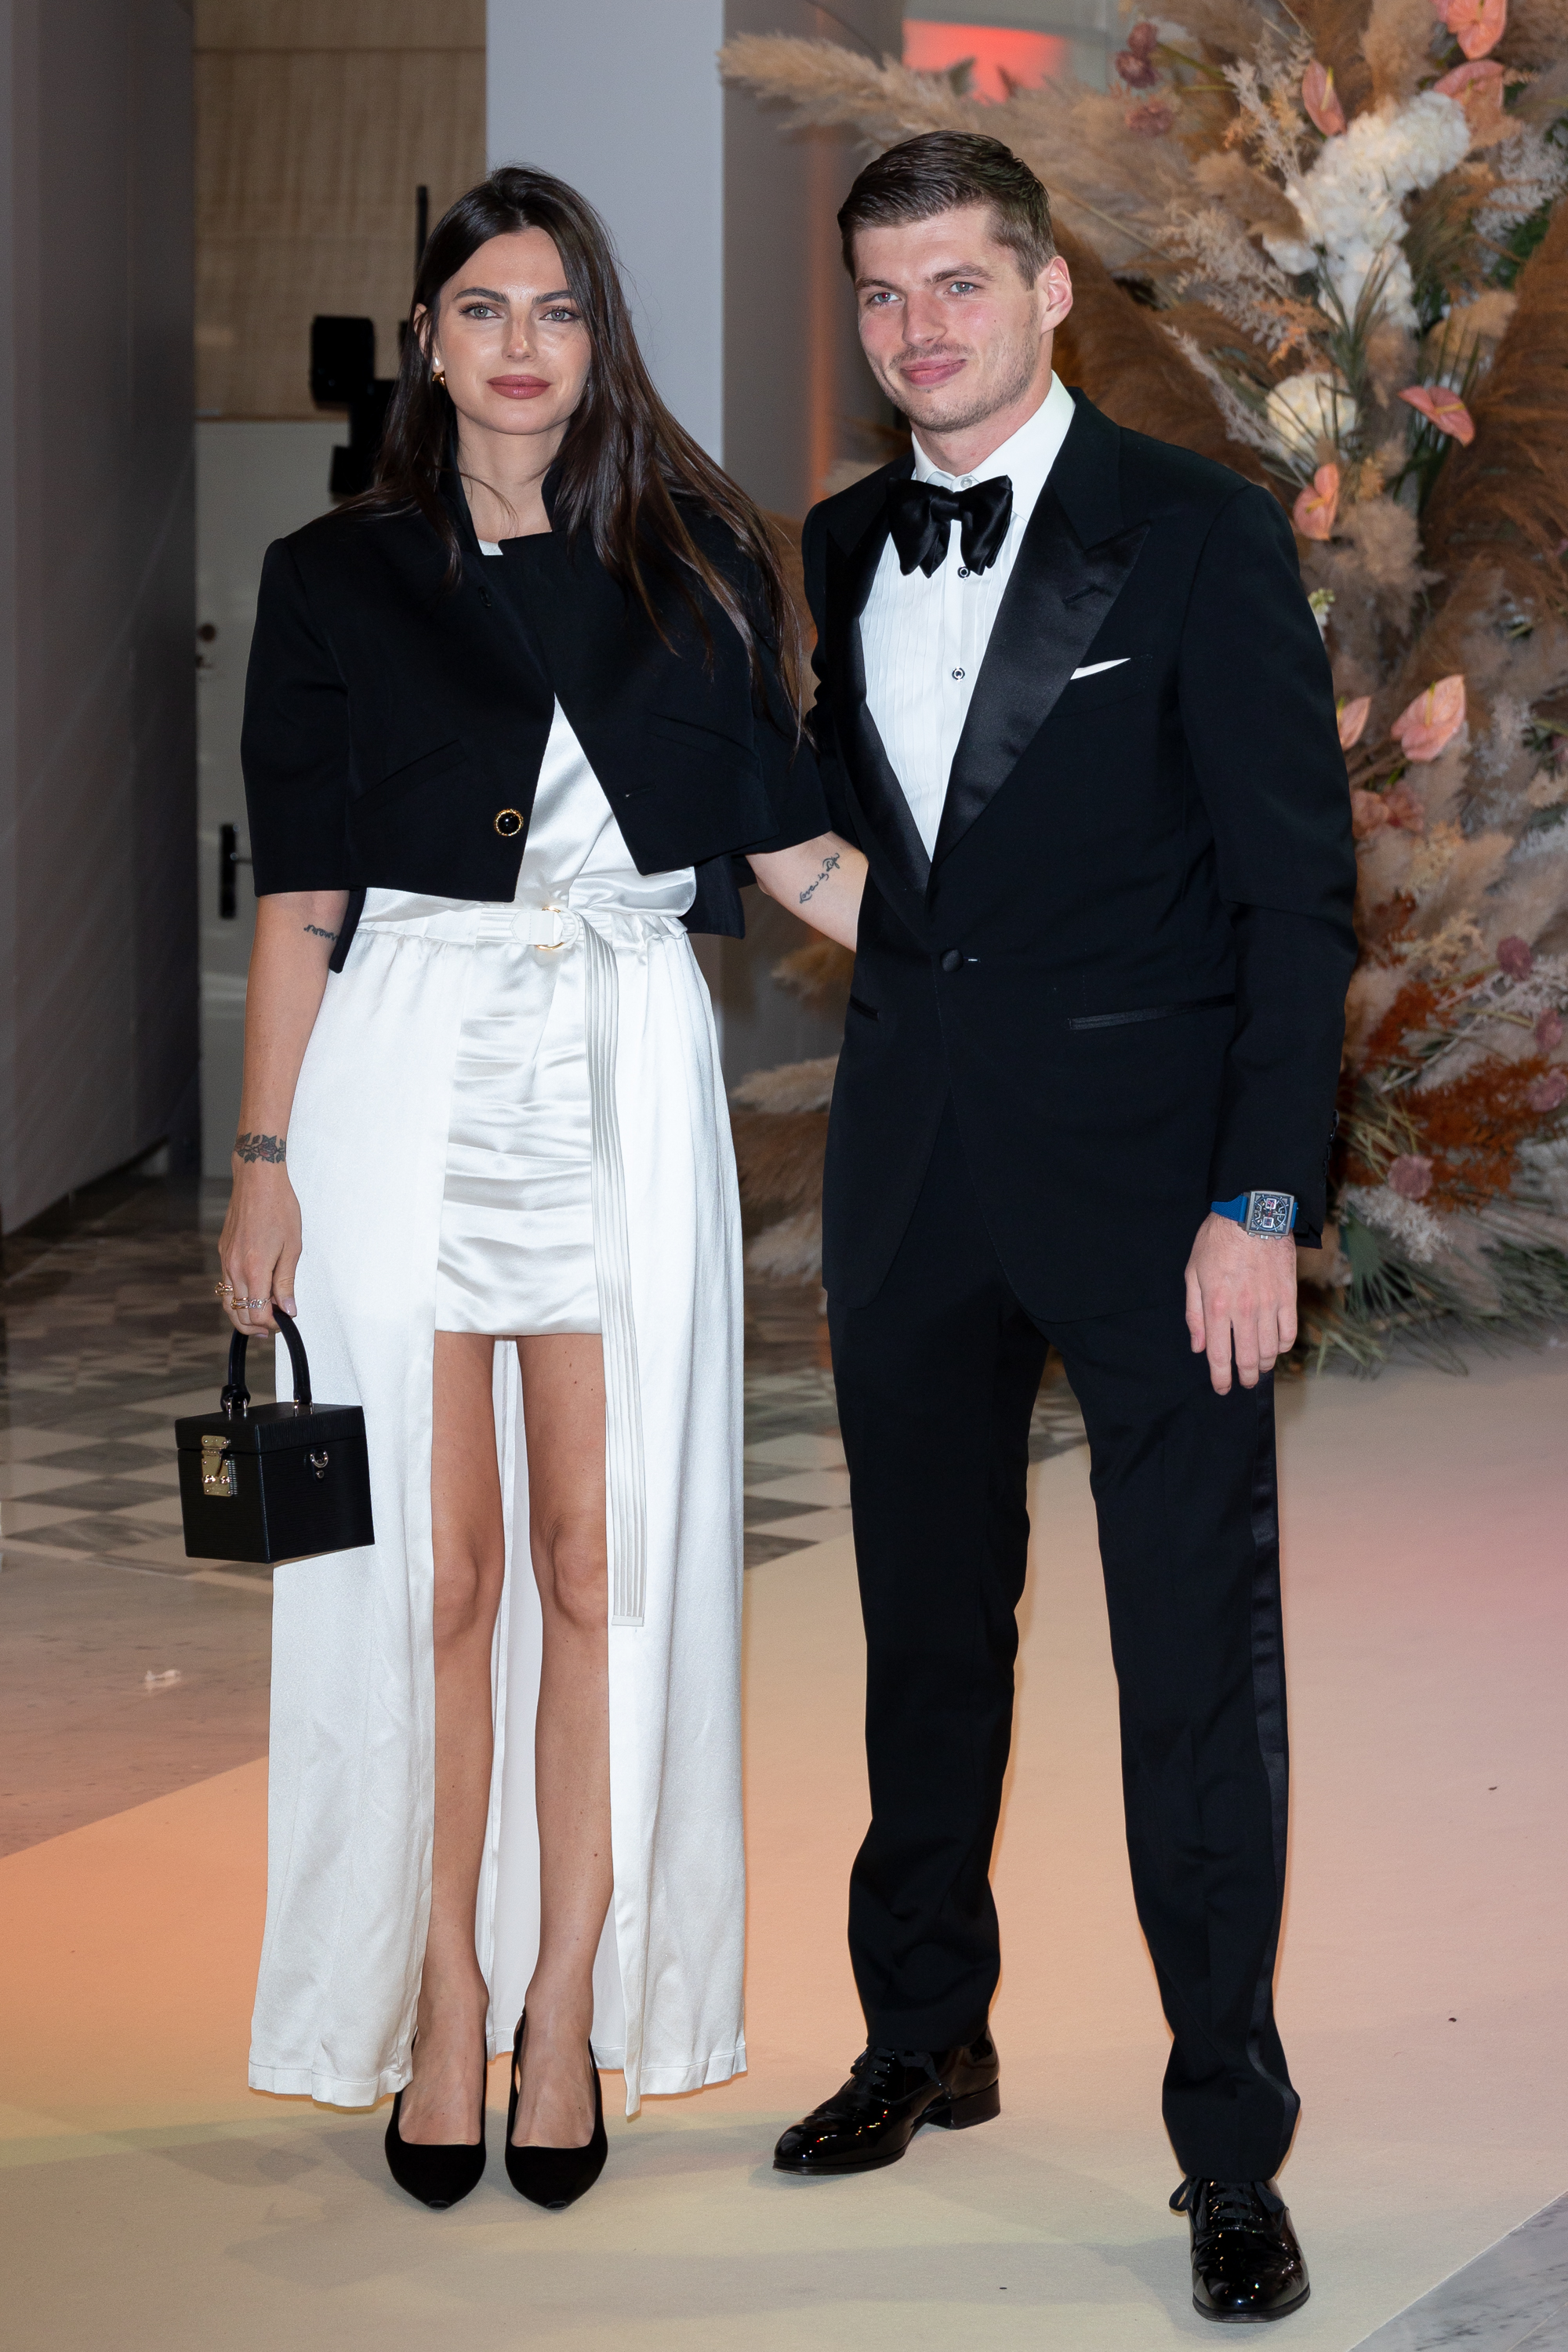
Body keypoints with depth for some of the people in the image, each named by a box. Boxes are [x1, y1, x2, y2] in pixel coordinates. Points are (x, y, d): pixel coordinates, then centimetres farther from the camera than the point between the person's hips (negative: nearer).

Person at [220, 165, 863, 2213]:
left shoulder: (696, 558, 10)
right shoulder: (339, 578, 6)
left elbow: (793, 841, 10)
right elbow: (301, 894, 5)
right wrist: (262, 1159, 0)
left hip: (626, 1082, 1)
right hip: (405, 1075, -1)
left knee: (599, 1555, 1)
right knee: (433, 1561, 1)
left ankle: (571, 2000, 11)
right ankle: (442, 1990, 13)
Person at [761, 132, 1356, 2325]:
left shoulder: (1197, 533, -6)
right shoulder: (838, 554, 10)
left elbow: (1299, 887, -8)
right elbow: (847, 841, 14)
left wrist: (1261, 1201, -14)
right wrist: (857, 1177, 8)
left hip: (1149, 1167, -5)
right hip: (913, 1166, 5)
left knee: (1199, 1667, -2)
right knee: (927, 1627, 16)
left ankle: (1232, 2152, 8)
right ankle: (927, 2037, 33)